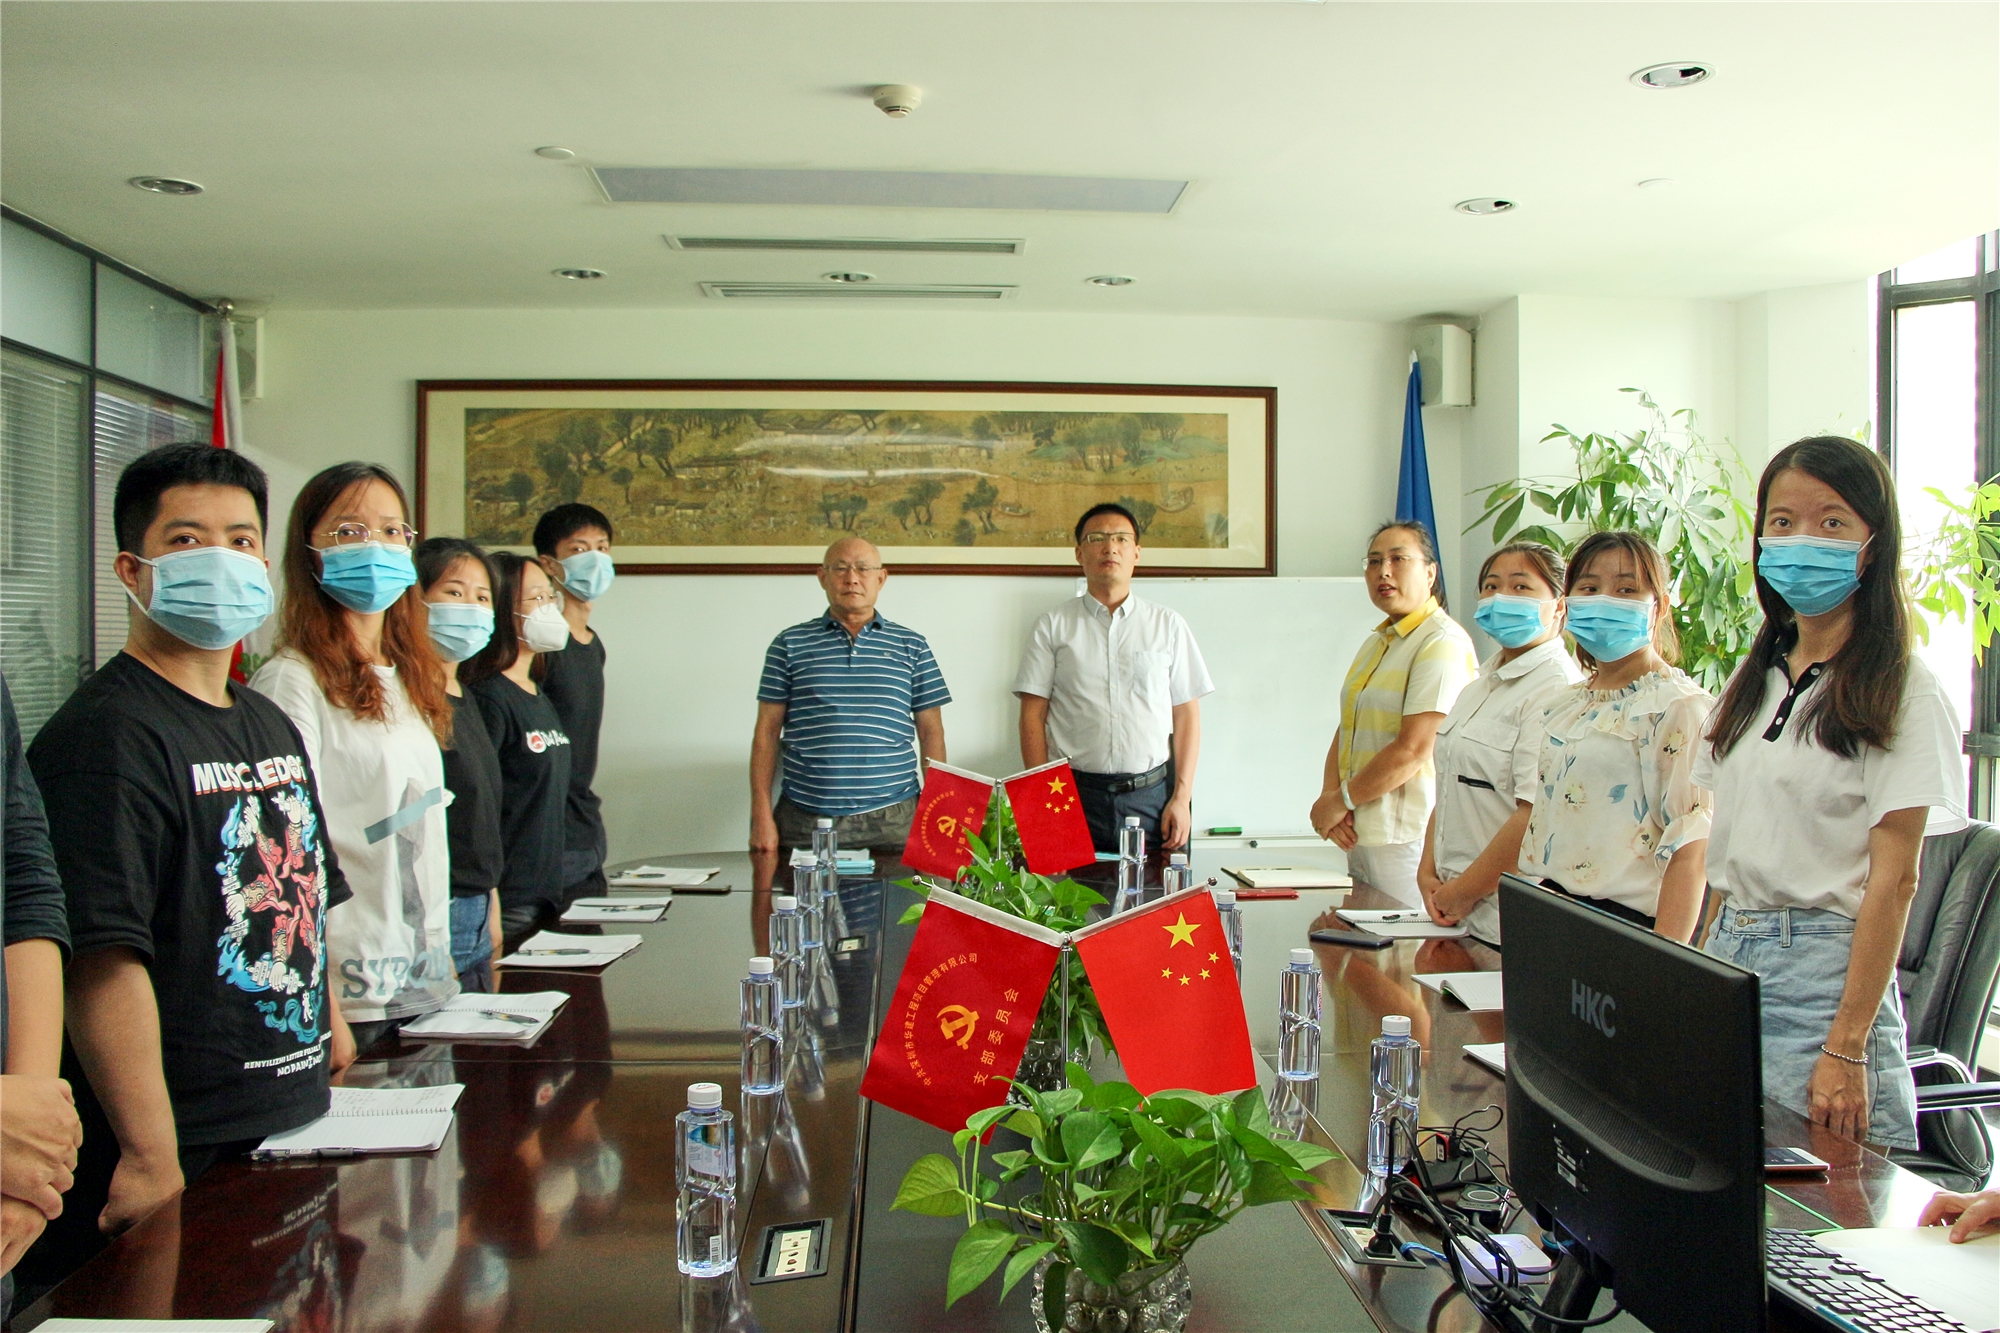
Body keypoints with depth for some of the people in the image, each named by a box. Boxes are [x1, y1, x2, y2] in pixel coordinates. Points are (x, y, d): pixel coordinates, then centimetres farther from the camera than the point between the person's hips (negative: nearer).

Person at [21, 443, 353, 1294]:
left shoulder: (271, 725, 13)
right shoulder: (106, 735, -15)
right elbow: (102, 956, -23)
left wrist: (331, 1027, 19)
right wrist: (150, 1156, -25)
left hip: (293, 1130, 8)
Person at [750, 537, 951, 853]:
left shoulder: (912, 647, 9)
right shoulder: (790, 644, 7)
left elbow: (931, 733, 9)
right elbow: (767, 732, 6)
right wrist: (762, 817, -1)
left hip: (892, 819, 1)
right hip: (804, 821, 0)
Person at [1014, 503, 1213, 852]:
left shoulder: (1168, 625, 11)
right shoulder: (1053, 626, 8)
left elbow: (1186, 714, 8)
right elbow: (1033, 715, 4)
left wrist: (1181, 797, 0)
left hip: (1152, 795, 1)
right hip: (1076, 794, -1)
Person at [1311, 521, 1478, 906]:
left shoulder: (1443, 643, -12)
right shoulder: (1375, 643, 17)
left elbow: (1412, 751, -19)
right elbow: (1346, 731, 14)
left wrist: (1342, 800, -10)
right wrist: (1329, 796, -4)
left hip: (1409, 838, -8)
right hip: (1359, 835, 8)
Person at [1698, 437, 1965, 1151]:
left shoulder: (1901, 690, -7)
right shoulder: (1756, 678, 12)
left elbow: (1893, 878, -12)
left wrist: (1847, 1047, -17)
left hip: (1824, 965, -6)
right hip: (1729, 952, 6)